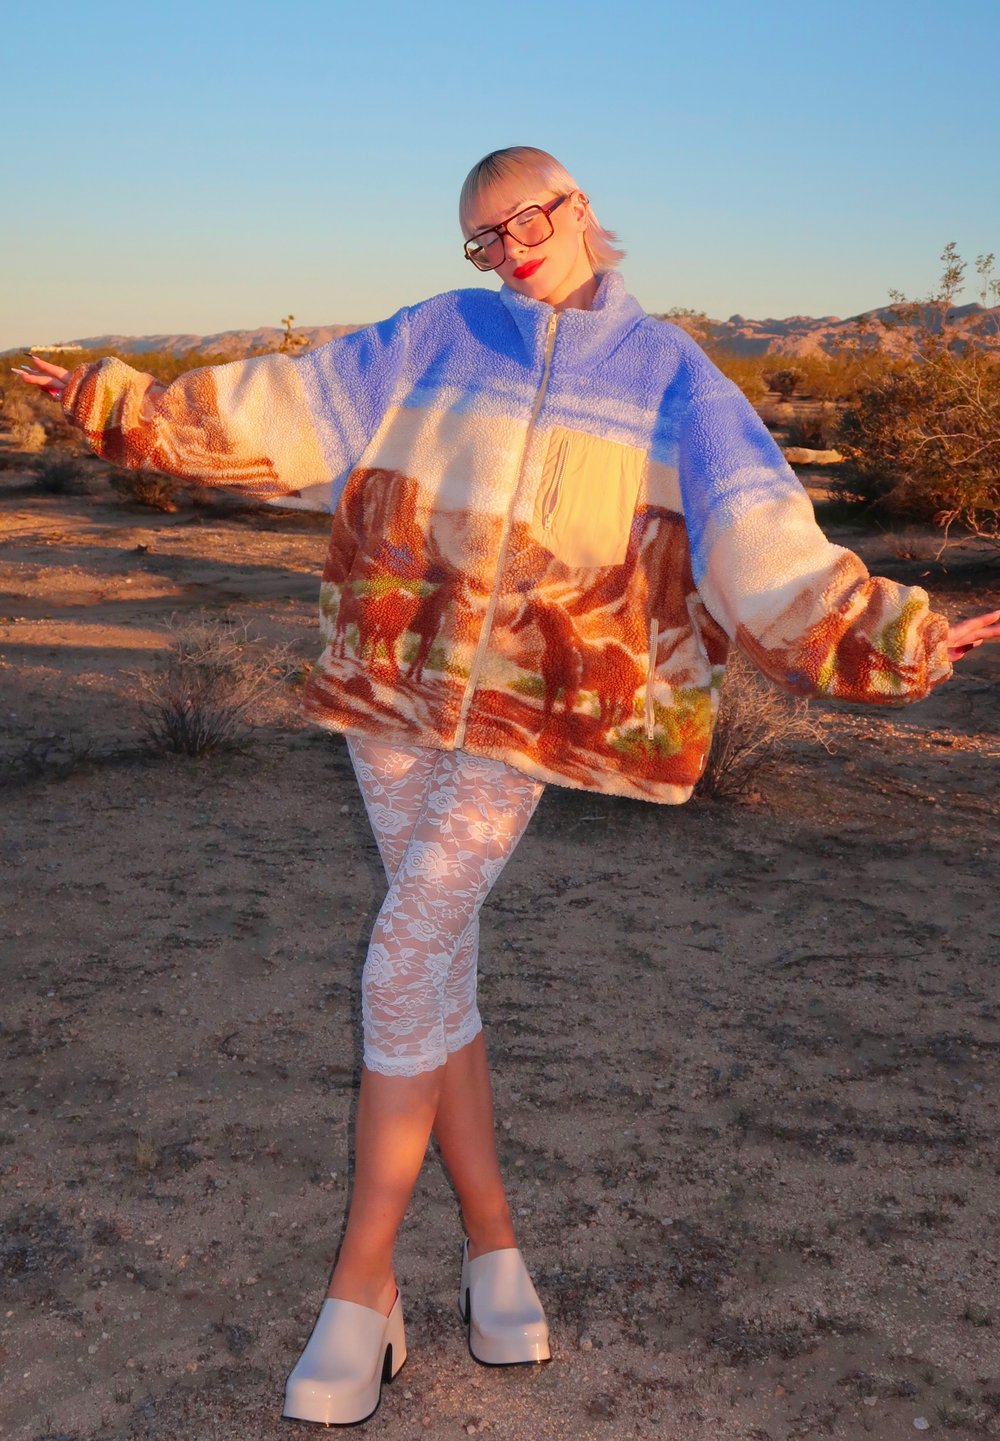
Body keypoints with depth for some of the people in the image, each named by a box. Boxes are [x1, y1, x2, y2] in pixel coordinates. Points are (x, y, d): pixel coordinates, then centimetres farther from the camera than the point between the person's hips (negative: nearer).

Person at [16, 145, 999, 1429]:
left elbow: (757, 536, -1)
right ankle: (492, 1242, 21)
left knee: (407, 959, -11)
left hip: (536, 700, -3)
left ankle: (362, 1286, 1)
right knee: (437, 959, 5)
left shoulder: (669, 372, 6)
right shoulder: (437, 337, 10)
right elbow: (286, 408, 12)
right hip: (394, 680, 3)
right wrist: (129, 405, 12)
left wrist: (894, 635, -10)